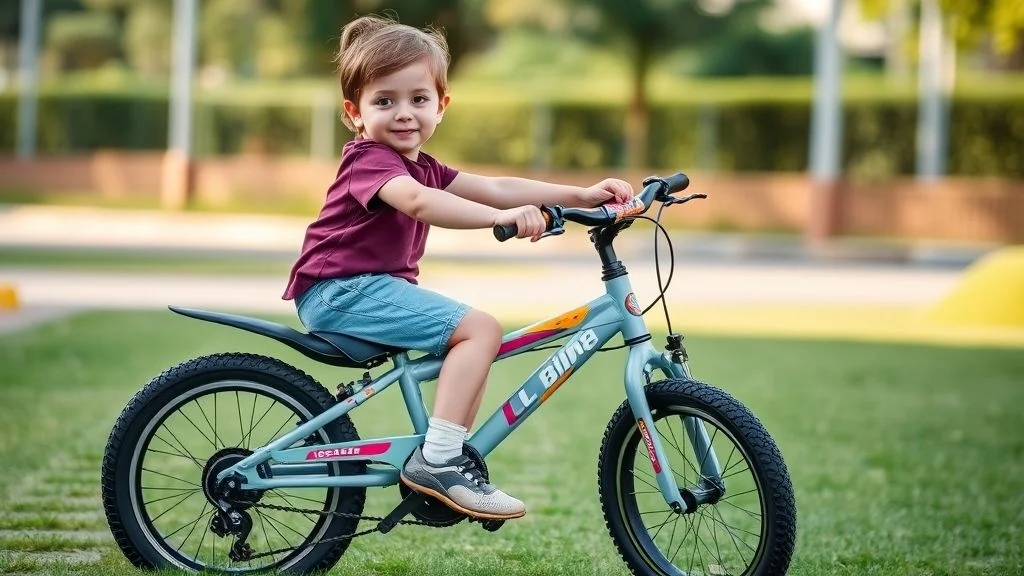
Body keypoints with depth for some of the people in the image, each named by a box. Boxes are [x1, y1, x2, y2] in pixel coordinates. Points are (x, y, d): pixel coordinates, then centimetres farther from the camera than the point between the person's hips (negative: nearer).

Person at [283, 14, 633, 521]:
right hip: (344, 289, -10)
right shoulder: (369, 159, -15)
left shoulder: (421, 168, 16)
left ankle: (452, 461, 10)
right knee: (480, 327, -19)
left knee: (473, 344, 13)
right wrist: (502, 217, -47)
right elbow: (418, 201, -35)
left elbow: (494, 188, 10)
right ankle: (436, 461, -25)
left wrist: (580, 195, 0)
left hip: (373, 288, 10)